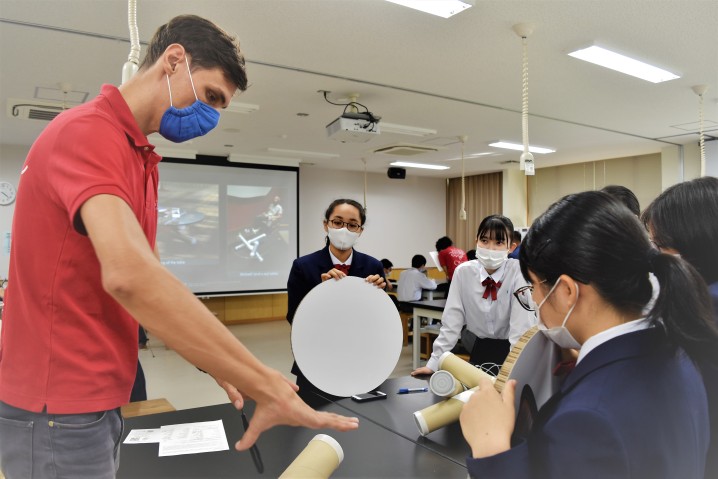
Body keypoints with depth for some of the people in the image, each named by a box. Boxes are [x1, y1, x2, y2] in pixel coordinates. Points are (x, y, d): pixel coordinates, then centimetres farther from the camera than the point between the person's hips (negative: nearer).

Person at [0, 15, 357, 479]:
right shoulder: (88, 131, -20)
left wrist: (218, 365, 1)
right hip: (59, 410, -8)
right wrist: (270, 387, -36)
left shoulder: (140, 158, 10)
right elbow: (128, 274, -36)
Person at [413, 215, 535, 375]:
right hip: (481, 349, 2)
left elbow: (522, 325, -22)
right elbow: (451, 321, -6)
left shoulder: (518, 272, -16)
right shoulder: (463, 272, -9)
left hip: (513, 349, -2)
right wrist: (434, 363, -10)